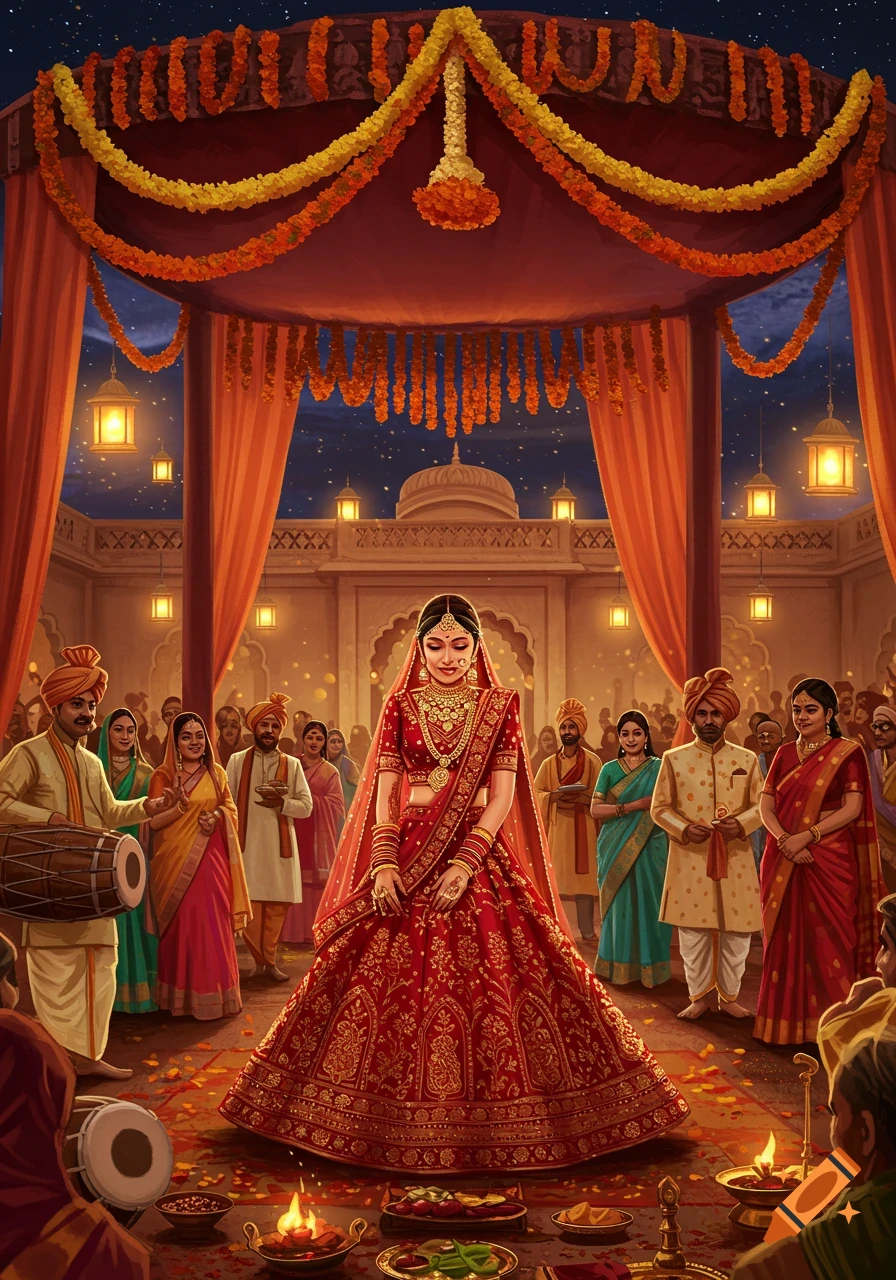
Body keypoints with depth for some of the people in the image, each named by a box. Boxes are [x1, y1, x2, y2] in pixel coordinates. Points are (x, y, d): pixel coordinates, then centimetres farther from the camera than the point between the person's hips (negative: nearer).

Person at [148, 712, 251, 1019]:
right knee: (181, 927, -2)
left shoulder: (216, 773, 9)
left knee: (214, 927, 2)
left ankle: (215, 994, 11)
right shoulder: (163, 776, -1)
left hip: (211, 859, 3)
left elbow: (231, 809, 12)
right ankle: (181, 997, 7)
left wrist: (217, 815, -9)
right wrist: (180, 807, -20)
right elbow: (152, 821, -6)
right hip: (175, 861, -3)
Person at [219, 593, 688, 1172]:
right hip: (407, 858, 1)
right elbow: (384, 793, 2)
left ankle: (490, 1122, 11)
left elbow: (502, 796, -4)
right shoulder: (399, 707, 7)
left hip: (479, 855, -1)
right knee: (390, 979, 0)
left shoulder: (500, 705, 3)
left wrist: (466, 863, -15)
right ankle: (397, 1121, 14)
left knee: (493, 981, -3)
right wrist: (383, 861, -12)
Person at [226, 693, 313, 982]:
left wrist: (281, 802, -14)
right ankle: (257, 959, 14)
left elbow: (306, 806, 3)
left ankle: (269, 960, 19)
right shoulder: (237, 761, 4)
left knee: (277, 906, 3)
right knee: (250, 905, -4)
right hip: (247, 844, -1)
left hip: (280, 845, 1)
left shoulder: (292, 765, 6)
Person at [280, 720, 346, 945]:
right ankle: (293, 930, 4)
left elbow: (336, 805, -1)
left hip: (318, 835, -1)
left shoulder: (330, 771, 5)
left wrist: (310, 800, -11)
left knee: (317, 881, -3)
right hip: (294, 832, 1)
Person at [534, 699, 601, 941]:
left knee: (584, 876, -3)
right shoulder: (549, 763, 9)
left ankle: (587, 930, 2)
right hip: (556, 826, 1)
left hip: (583, 826, -1)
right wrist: (554, 796, -15)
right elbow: (535, 794, 4)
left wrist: (582, 797, -18)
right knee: (554, 876, -1)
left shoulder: (593, 761, 3)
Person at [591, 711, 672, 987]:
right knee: (620, 903, 2)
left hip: (651, 848, 0)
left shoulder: (659, 768, 3)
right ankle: (619, 965, 11)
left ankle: (649, 965, 10)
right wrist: (633, 806, -13)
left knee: (648, 903, 0)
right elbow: (596, 810, -3)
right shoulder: (610, 770, 5)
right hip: (616, 849, 1)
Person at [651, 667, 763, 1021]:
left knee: (736, 932, 4)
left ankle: (729, 996, 20)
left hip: (735, 859, 1)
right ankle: (699, 996, 18)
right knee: (692, 931, 3)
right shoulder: (674, 759, 3)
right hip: (689, 859, -1)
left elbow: (760, 805, 5)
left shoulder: (747, 760, 5)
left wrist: (741, 823, -15)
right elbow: (660, 807, 4)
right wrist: (684, 828, -14)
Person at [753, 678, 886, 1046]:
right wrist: (784, 840, -12)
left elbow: (852, 809, -10)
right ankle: (788, 1020, 14)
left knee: (828, 938, -2)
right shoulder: (785, 754, 12)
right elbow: (766, 807, 7)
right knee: (786, 937, 5)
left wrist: (806, 837, -18)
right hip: (784, 861, 4)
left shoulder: (847, 753, -1)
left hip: (829, 860, -4)